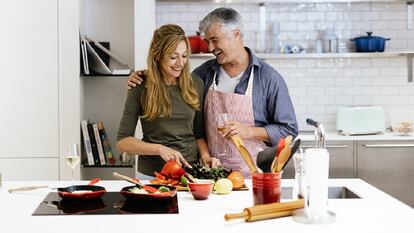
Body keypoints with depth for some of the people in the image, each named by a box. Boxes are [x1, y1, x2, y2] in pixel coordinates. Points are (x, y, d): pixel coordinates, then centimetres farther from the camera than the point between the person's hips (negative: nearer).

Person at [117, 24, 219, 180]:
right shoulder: (141, 87, -6)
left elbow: (198, 133, 11)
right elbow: (122, 141, -7)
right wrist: (160, 149, -19)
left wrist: (205, 156, -7)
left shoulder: (195, 84, 3)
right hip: (151, 174, -2)